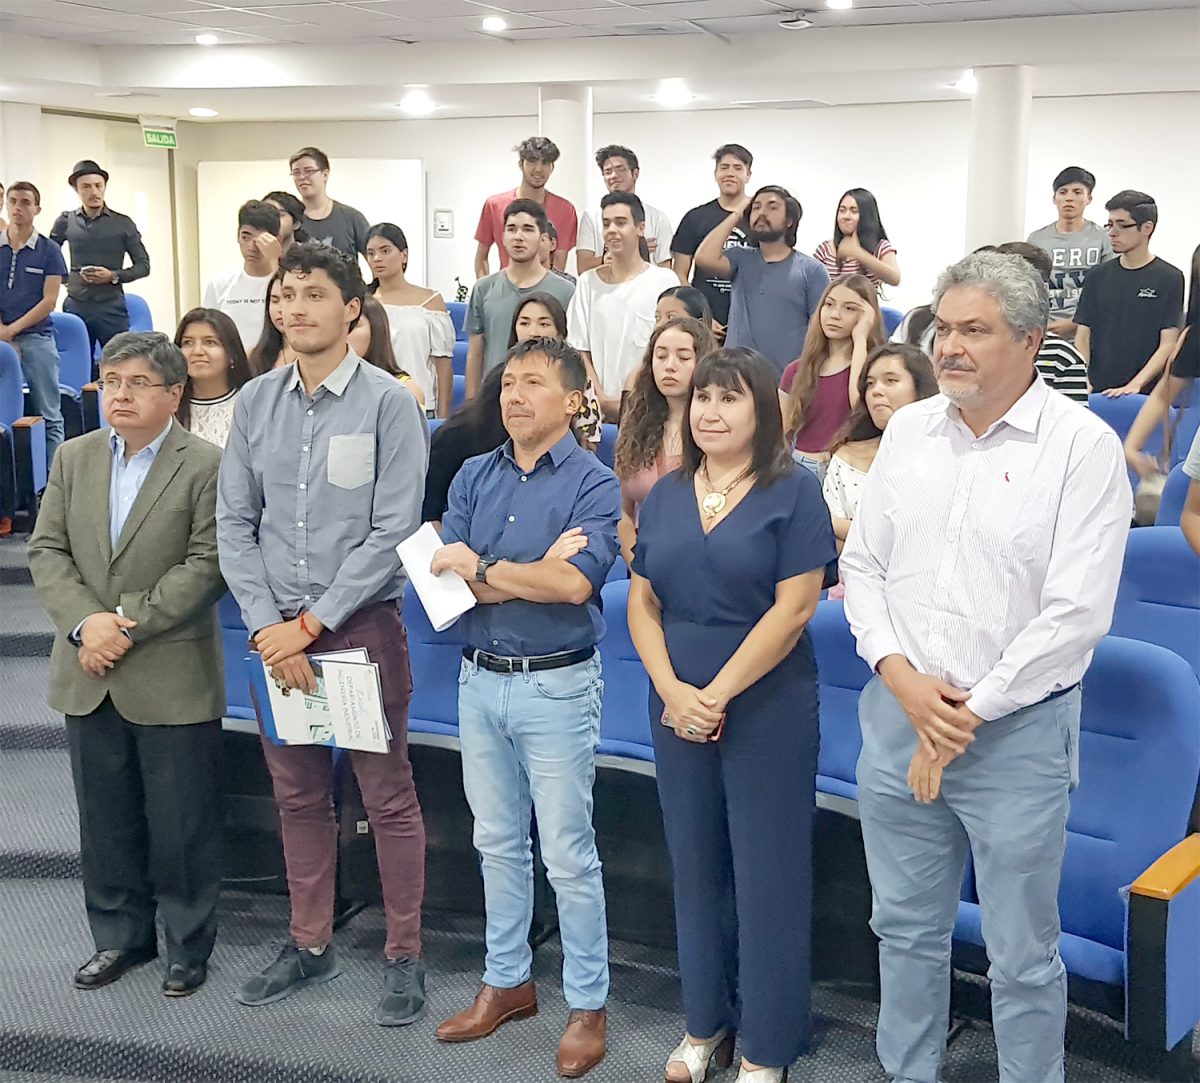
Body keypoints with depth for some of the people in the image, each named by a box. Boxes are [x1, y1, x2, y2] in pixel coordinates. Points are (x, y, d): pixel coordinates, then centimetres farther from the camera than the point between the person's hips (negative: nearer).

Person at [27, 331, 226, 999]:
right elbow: (48, 550, 5)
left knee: (182, 822, 5)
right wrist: (84, 623, -11)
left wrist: (127, 623, -17)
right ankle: (121, 936, 31)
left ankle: (189, 945, 22)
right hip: (88, 676, 5)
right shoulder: (73, 459, 8)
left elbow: (207, 565, -14)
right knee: (106, 817, 15)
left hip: (173, 676, -5)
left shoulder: (207, 466, -8)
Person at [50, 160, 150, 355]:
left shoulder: (123, 223, 3)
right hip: (75, 307, 1)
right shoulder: (66, 222, 7)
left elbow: (143, 266, 4)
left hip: (112, 308, -1)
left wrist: (113, 276, -10)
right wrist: (65, 277, 2)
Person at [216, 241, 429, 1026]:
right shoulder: (255, 402, 4)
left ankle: (405, 955, 18)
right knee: (298, 795, 15)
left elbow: (393, 531, -13)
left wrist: (310, 624, -14)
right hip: (276, 630, 4)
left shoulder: (388, 403, -9)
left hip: (363, 624, -4)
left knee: (388, 796, 4)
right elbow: (235, 524, 4)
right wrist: (266, 625, -8)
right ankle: (310, 944, 31)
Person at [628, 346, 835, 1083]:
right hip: (676, 710, 5)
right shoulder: (665, 495, 9)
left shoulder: (794, 492, -7)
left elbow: (793, 609, -13)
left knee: (766, 873, 3)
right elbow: (642, 604, 6)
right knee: (695, 867, 13)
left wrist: (717, 694, -15)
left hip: (768, 711, -5)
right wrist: (672, 690, -9)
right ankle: (706, 1022, 28)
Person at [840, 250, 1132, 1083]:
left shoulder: (1083, 445, -10)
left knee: (1022, 953, 8)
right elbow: (862, 564, 8)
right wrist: (903, 678, -8)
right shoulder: (908, 430, 6)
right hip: (895, 715, 5)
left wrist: (967, 716, -13)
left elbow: (1076, 614, -15)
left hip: (1017, 730, -5)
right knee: (905, 927, 18)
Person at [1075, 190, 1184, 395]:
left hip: (1144, 394, -3)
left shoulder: (1169, 278, -1)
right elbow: (1082, 337, 8)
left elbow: (1168, 344, -5)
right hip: (1096, 393, 3)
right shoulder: (1098, 277, 10)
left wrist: (1135, 385, -17)